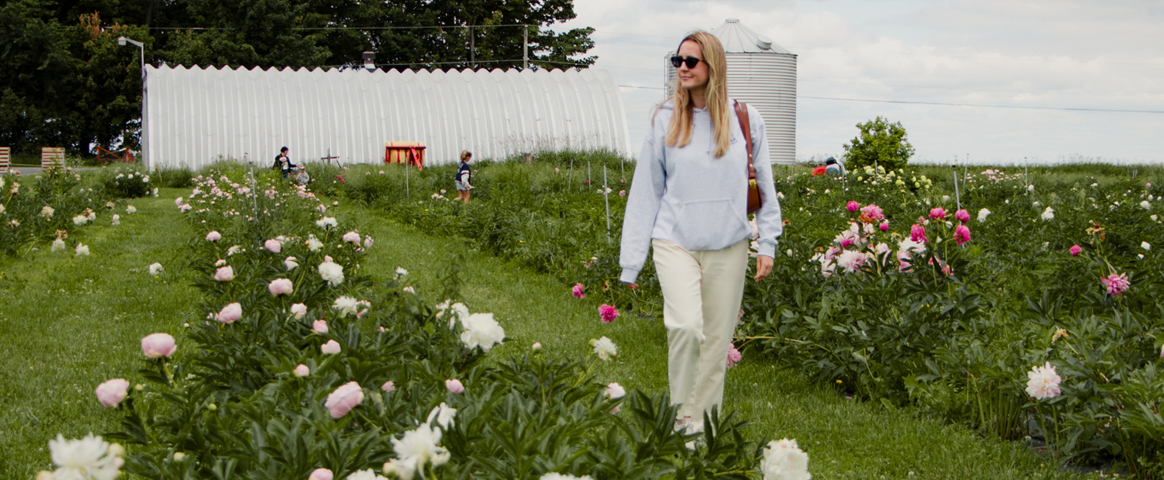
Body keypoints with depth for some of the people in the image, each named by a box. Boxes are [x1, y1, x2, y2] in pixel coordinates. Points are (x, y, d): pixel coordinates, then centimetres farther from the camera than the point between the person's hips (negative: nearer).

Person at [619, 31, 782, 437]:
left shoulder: (745, 120, 5)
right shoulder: (666, 120, 5)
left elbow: (764, 186, 13)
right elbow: (646, 191, 7)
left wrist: (767, 243, 5)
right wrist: (630, 262, 4)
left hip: (728, 247, 1)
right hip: (675, 242, -1)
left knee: (717, 338, 4)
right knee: (685, 325, -20)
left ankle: (703, 422, 18)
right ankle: (683, 415, -5)